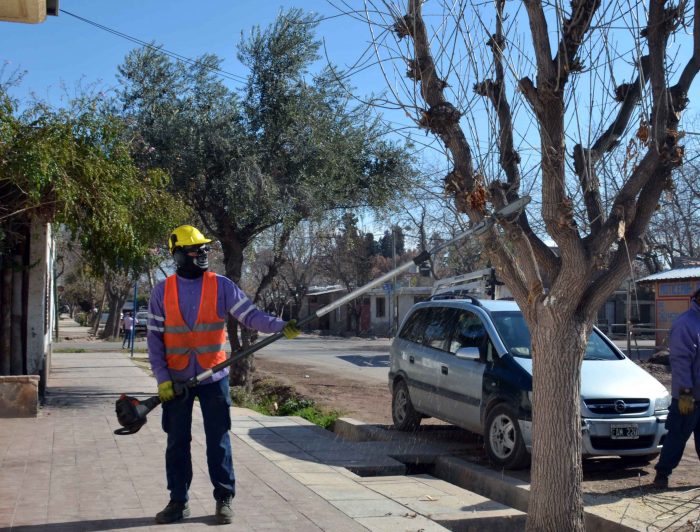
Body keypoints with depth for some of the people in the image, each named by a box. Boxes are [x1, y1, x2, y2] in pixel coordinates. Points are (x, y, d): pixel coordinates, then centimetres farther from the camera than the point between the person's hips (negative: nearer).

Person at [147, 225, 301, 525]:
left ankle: (224, 500, 14)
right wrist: (162, 379, -7)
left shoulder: (221, 286, -2)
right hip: (176, 379, 1)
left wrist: (281, 326, -24)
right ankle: (178, 501, 21)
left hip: (213, 377, -1)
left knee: (218, 441, 3)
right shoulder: (162, 291, 0)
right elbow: (154, 338, 0)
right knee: (177, 442, 9)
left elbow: (250, 316, -8)